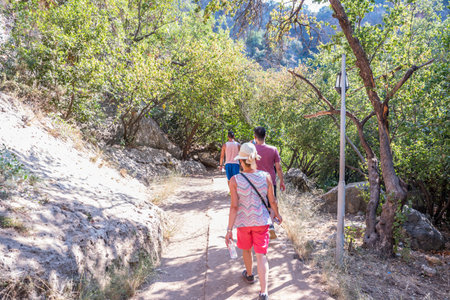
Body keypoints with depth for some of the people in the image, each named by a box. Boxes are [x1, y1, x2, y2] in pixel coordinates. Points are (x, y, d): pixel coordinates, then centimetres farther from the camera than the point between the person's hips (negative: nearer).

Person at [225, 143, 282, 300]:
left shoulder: (235, 180, -17)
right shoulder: (266, 176, -12)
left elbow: (234, 206, -17)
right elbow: (272, 201, -2)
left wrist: (229, 230, -11)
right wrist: (277, 214, 17)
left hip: (243, 222, 0)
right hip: (261, 221, 0)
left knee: (246, 249, 25)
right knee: (261, 255, 6)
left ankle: (249, 275, 48)